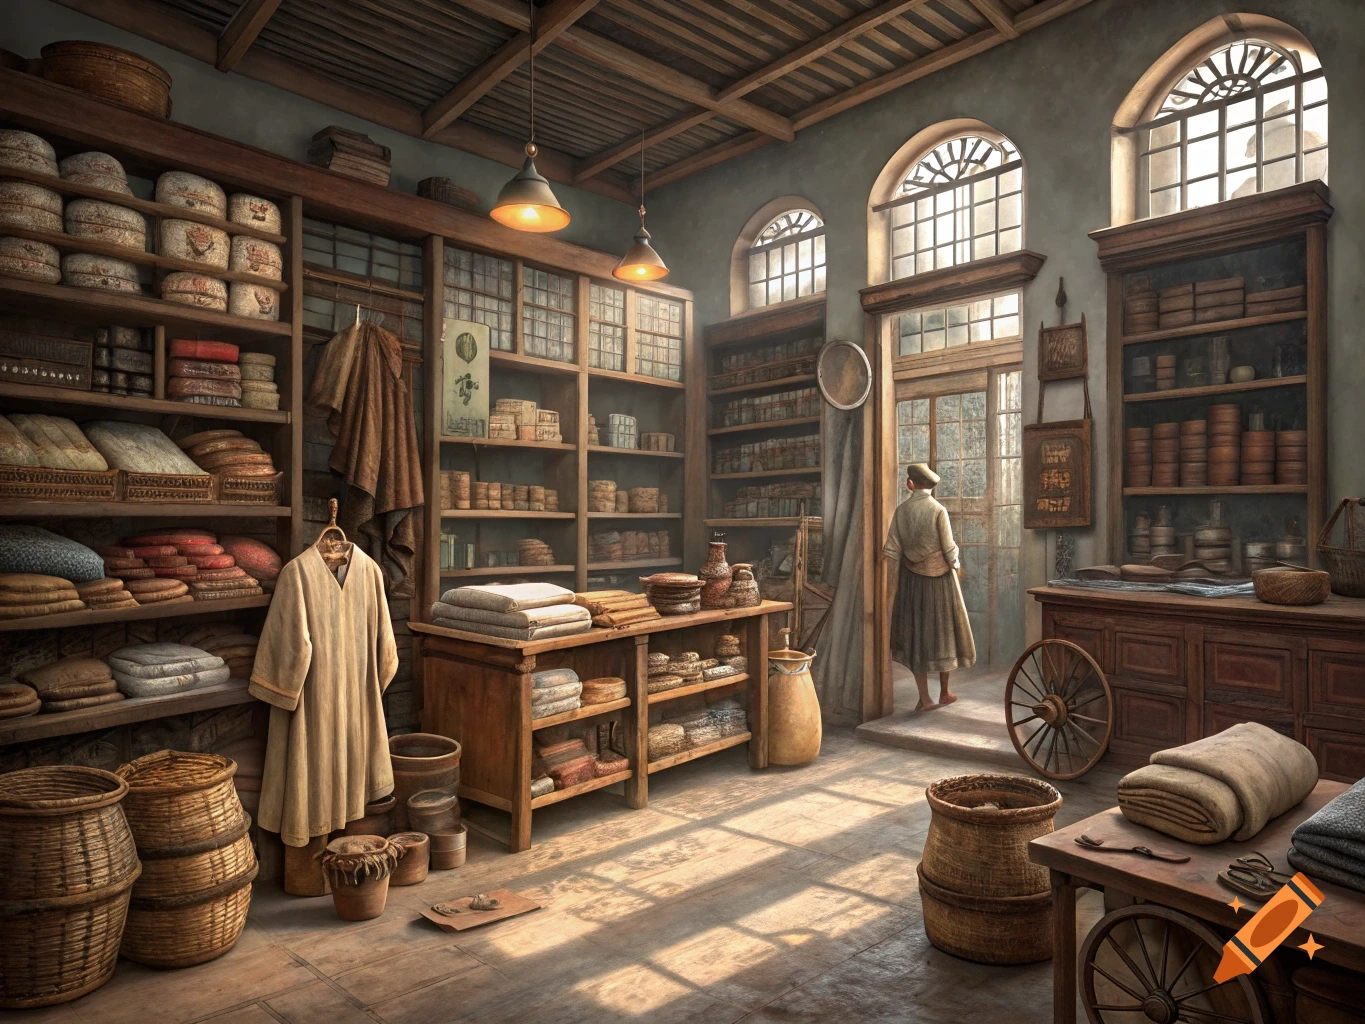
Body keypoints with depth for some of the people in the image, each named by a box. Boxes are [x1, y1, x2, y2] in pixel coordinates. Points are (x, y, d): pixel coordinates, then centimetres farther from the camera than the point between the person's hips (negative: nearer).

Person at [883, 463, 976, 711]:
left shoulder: (901, 510, -4)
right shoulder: (938, 510, -13)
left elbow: (893, 551, -5)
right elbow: (949, 549, -10)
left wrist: (892, 584, 3)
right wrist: (957, 566, 11)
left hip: (912, 579, 2)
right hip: (939, 578, -2)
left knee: (916, 633, 8)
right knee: (943, 630, 13)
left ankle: (924, 699, 8)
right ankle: (944, 693, 26)